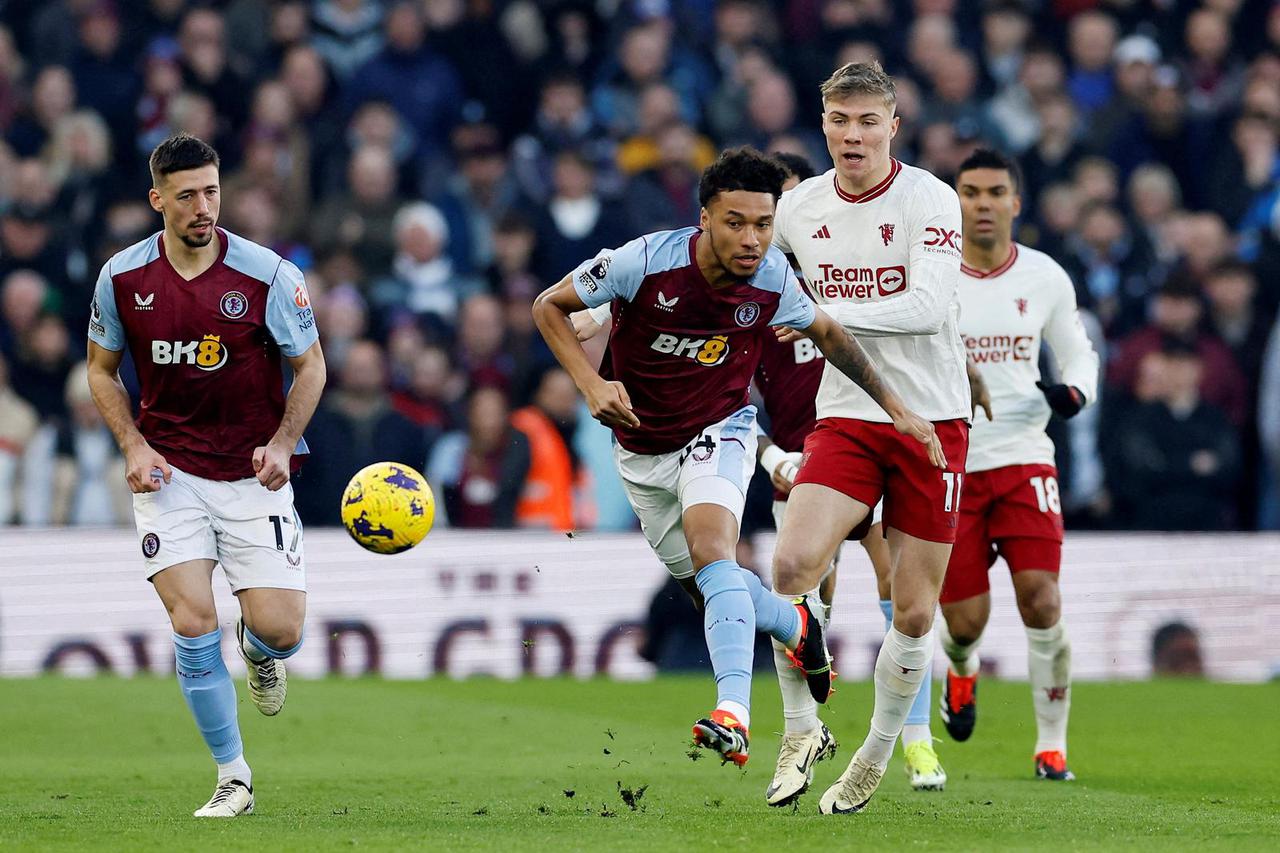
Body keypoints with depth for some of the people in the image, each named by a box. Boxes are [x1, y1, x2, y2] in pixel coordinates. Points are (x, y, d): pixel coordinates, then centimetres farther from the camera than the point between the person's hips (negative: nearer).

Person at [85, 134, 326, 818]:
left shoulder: (267, 274, -9)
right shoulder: (122, 277, -3)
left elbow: (310, 363, 3)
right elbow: (102, 369, 11)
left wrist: (281, 442, -11)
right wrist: (134, 446, -3)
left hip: (254, 476, -1)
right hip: (169, 473, 1)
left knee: (279, 629, -9)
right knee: (193, 624, -13)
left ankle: (258, 649, 32)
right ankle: (233, 779, 2)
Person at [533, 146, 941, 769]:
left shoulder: (774, 281, -17)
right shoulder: (646, 261, -25)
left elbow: (827, 333, 6)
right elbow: (549, 306, -11)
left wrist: (895, 408, 8)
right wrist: (592, 385, -25)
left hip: (719, 430, -2)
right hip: (642, 448, 2)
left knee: (710, 547, -29)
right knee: (703, 584, 9)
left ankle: (734, 714, -42)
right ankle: (795, 625, 42)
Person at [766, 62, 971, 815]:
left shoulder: (930, 200, -10)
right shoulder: (799, 208, 2)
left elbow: (930, 306, -23)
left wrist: (830, 314, -27)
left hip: (932, 419, -2)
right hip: (846, 419, 2)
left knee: (915, 611, 2)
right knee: (794, 564, -21)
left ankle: (879, 753, 24)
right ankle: (801, 728, -4)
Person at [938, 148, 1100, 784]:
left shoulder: (1045, 278, 3)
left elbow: (1079, 354, 15)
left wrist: (1074, 392, -6)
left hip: (1023, 459, 1)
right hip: (946, 465, -1)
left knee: (1041, 600, -15)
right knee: (966, 622, -3)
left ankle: (1051, 744, -2)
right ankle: (962, 671, 37)